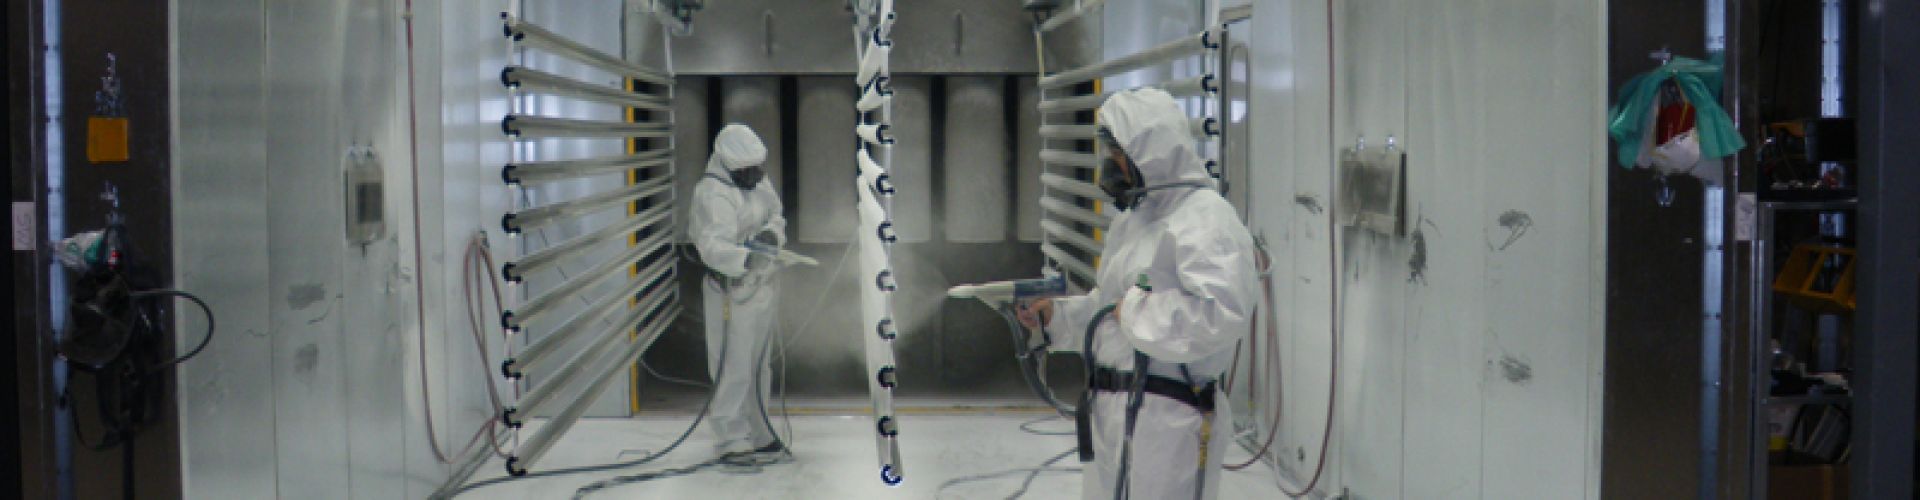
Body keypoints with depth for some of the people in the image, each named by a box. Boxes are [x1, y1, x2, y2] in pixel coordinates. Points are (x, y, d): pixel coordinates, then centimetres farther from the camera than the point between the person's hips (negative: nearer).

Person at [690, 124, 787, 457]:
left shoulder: (759, 182, 8)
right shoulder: (714, 194, -21)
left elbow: (776, 217, 14)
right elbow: (714, 246, -33)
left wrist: (771, 233, -10)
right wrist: (746, 258, -50)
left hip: (760, 284, 9)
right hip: (732, 289, -9)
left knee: (756, 363, 19)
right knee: (733, 366, -8)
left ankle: (756, 435, 32)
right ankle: (731, 440, 0)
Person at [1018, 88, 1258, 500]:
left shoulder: (1205, 218, -16)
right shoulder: (1132, 219, 16)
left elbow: (1222, 312, -29)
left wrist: (1135, 311, -20)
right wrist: (1056, 316, 7)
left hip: (1168, 420, -10)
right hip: (1112, 409, 10)